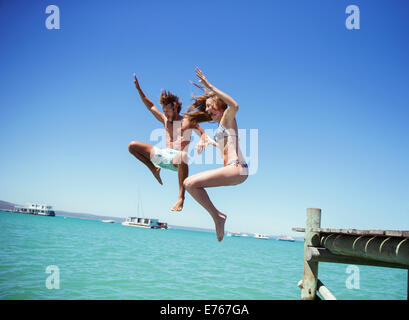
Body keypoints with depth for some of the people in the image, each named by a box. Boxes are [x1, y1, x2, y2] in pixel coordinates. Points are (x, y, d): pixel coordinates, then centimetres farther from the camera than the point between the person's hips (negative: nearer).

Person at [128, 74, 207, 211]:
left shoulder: (188, 121, 7)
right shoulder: (165, 120, 22)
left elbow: (203, 134, 1)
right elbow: (151, 106, 25)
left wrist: (201, 142, -23)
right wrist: (138, 89, 21)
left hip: (177, 156, -6)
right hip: (164, 155, 6)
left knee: (182, 155, -47)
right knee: (132, 146, 0)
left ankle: (181, 196, -46)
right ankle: (154, 169, 9)